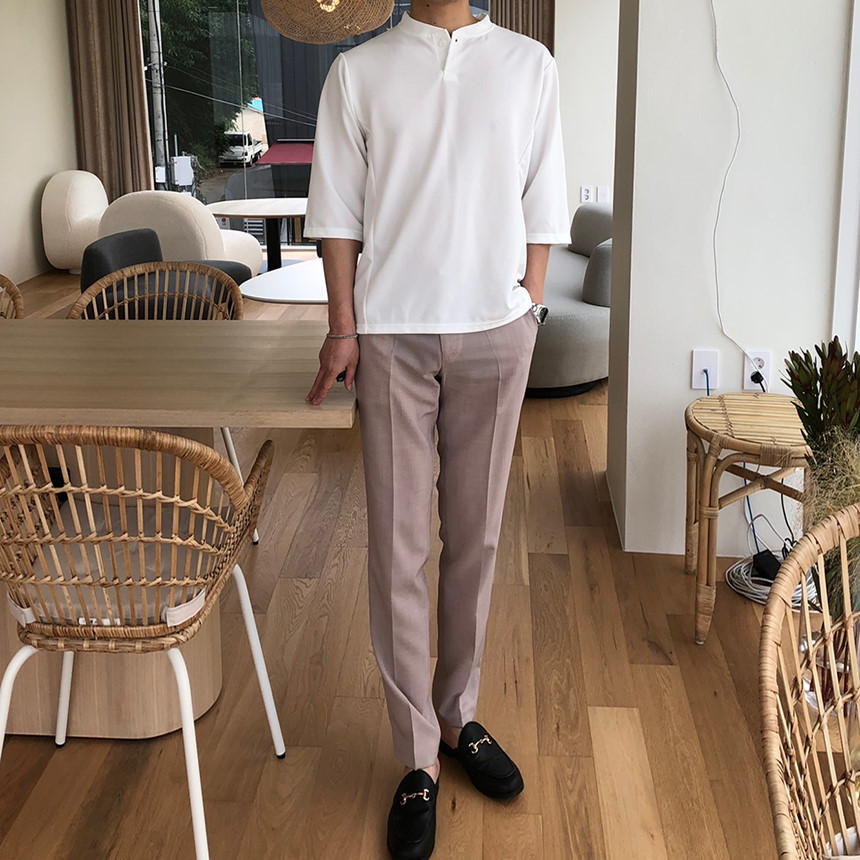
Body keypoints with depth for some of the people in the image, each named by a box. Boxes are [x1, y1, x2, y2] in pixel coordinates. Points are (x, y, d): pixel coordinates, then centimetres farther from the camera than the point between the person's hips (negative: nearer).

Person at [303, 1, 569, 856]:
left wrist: (528, 313, 0)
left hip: (495, 333, 1)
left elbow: (542, 207, 6)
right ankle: (418, 758, 13)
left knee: (474, 536, 10)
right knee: (397, 548, 1)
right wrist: (343, 328, -4)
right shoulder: (358, 71, 2)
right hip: (392, 334, -1)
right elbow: (338, 213, 2)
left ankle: (457, 715, 29)